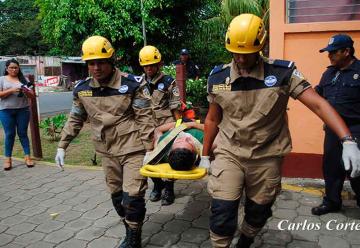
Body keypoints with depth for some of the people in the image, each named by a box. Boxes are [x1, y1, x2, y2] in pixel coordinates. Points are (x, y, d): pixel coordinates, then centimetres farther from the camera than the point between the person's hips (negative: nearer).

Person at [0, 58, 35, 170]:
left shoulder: (23, 79, 10)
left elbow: (32, 95, 7)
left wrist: (26, 91, -14)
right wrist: (11, 90, -17)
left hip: (23, 110, 1)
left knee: (23, 133, 4)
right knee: (9, 134, 3)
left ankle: (27, 157, 7)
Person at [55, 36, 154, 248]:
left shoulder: (131, 84, -13)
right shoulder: (82, 89, 1)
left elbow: (145, 119, -12)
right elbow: (75, 120, 13)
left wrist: (149, 150, -15)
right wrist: (62, 146, 12)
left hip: (133, 149, -5)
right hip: (108, 151, 5)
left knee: (132, 196, -6)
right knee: (117, 196, 15)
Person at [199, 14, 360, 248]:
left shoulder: (283, 73, -11)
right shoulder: (218, 77, -4)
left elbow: (318, 104, -15)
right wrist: (205, 155, 12)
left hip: (267, 158, 0)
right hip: (228, 154, 0)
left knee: (258, 213, 17)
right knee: (222, 213, -8)